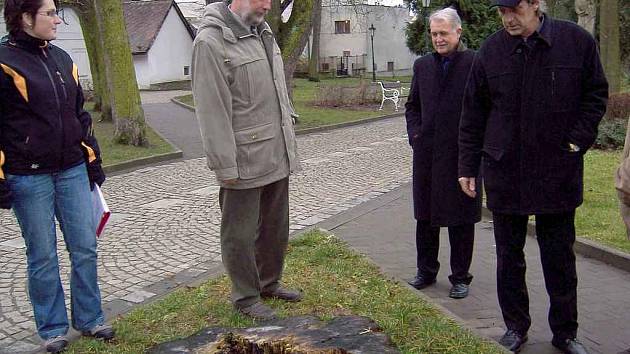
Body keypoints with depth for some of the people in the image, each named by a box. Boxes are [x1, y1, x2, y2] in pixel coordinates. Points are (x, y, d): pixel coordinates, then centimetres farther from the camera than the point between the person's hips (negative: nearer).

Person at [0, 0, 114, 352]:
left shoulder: (61, 59, 10)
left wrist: (93, 161, 15)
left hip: (72, 171, 5)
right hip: (29, 178, -5)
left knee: (85, 248, 8)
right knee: (43, 256, 5)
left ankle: (90, 319, 23)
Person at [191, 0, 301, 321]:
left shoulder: (263, 33, 12)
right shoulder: (211, 41, -15)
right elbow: (212, 109, -18)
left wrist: (288, 137, 18)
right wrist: (224, 165, -19)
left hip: (278, 157, 8)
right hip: (244, 162, -8)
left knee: (275, 226, 20)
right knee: (241, 234, 7)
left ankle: (269, 283, 37)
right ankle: (246, 297, 22)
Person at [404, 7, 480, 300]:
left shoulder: (475, 64, -8)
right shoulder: (422, 65, 9)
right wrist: (415, 134, 5)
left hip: (461, 155, -5)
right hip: (427, 153, 5)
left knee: (460, 219, 7)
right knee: (425, 216, 14)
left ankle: (460, 276, 19)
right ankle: (426, 271, 28)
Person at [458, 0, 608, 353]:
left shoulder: (577, 41, -4)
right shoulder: (491, 51, -1)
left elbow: (596, 95, 4)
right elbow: (473, 115, 4)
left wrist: (577, 142, -8)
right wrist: (468, 166, 3)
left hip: (559, 173, -1)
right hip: (504, 173, 1)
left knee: (560, 258, 10)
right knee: (509, 256, 11)